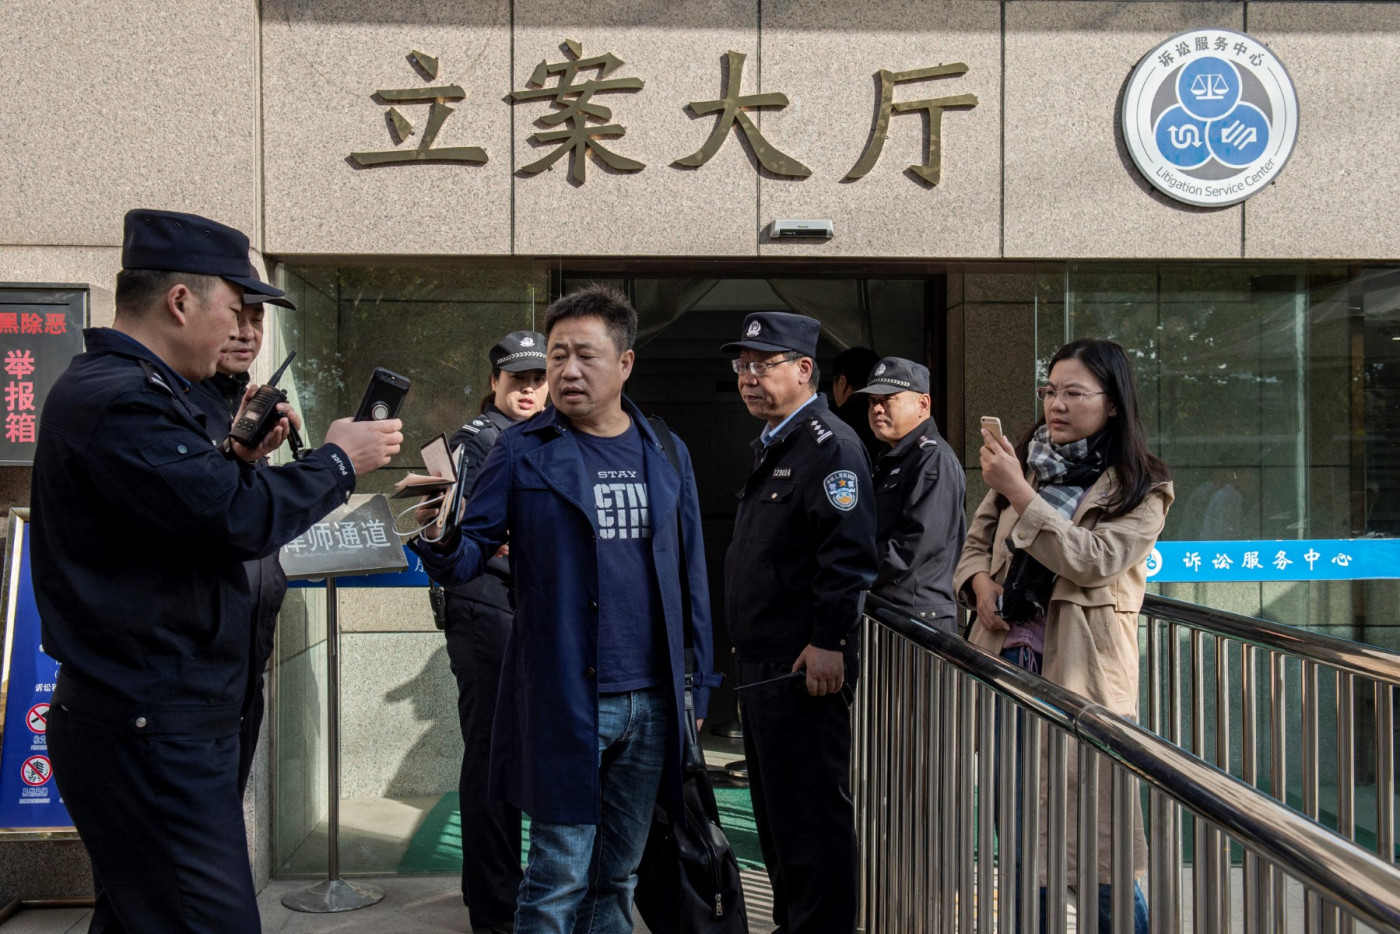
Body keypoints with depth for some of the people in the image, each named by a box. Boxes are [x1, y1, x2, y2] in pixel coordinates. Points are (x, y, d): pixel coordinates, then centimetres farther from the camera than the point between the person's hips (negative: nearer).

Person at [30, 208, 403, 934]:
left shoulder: (117, 386, 14)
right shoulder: (119, 400, -20)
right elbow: (242, 522, -25)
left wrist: (237, 458, 7)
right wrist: (338, 460, -10)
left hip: (148, 720, 11)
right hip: (152, 731, -11)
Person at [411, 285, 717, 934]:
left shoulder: (666, 454, 8)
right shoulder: (522, 452, -2)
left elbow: (689, 575, 12)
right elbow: (467, 559, -5)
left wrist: (697, 682, 10)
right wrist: (438, 537, -28)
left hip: (651, 704, 4)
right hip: (564, 703, -3)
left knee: (617, 875, 16)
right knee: (558, 878, 3)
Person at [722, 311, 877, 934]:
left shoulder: (830, 445, -14)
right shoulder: (772, 446, 17)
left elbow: (847, 552, -22)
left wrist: (828, 642, -24)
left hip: (805, 665, -11)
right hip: (762, 662, 11)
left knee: (810, 812, -2)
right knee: (774, 807, 20)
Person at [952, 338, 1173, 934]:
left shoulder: (1141, 490, -1)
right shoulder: (1027, 463, 13)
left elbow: (1092, 559, -15)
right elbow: (976, 541, 19)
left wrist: (1018, 493, -18)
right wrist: (980, 581, -3)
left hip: (1080, 676, -4)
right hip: (1006, 661, 5)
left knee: (1093, 860, -3)